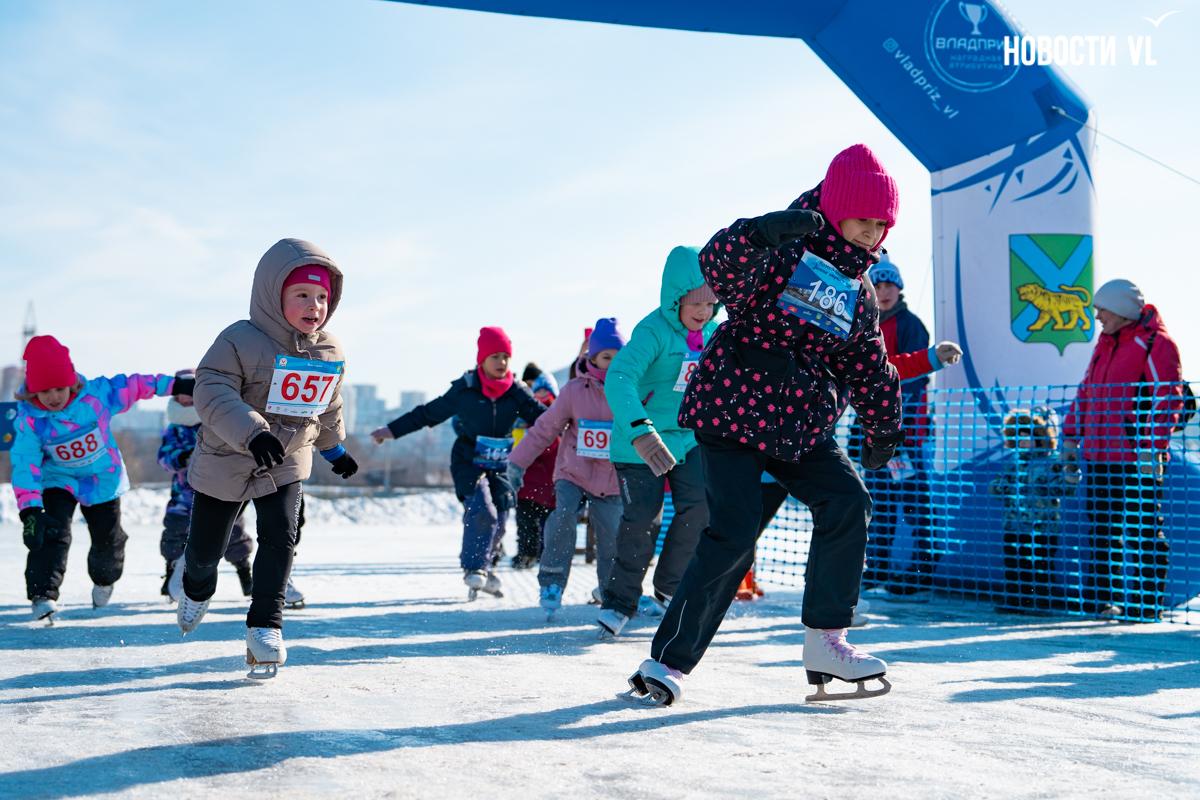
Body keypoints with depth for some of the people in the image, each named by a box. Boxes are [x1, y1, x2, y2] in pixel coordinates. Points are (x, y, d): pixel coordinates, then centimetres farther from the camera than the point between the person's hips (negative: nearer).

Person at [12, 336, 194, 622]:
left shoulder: (96, 394, -23)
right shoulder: (29, 420, -23)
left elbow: (132, 386, -9)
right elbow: (25, 465, -26)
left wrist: (175, 386, -6)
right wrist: (30, 510, -36)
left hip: (104, 480, 2)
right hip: (59, 481, -2)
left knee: (108, 540, 15)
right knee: (52, 532, -24)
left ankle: (104, 580, 46)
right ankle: (43, 596, -22)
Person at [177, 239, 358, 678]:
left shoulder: (331, 353, -5)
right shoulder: (240, 341, -24)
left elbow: (328, 406, 14)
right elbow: (213, 393, -33)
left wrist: (334, 448, 26)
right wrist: (251, 432, -47)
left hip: (287, 463, 3)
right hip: (226, 461, -3)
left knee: (281, 538, -16)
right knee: (206, 546, 13)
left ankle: (265, 625, -4)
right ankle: (196, 590, 48)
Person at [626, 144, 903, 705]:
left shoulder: (859, 293, 11)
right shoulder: (783, 250, -10)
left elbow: (869, 368, 21)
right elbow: (719, 264, -30)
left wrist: (884, 427, 23)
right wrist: (761, 232, -48)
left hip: (801, 426, 7)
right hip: (732, 409, -7)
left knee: (847, 503, -12)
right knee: (733, 534, -16)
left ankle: (825, 639, 0)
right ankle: (669, 659, -5)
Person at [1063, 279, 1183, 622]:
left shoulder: (1155, 344, -8)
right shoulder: (1105, 343, 17)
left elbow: (1169, 399, -15)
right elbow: (1086, 391, 23)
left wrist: (1152, 448, -21)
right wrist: (1070, 435, 17)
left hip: (1135, 458, -8)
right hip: (1098, 455, 8)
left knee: (1143, 532, -1)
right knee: (1101, 530, 12)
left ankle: (1146, 604, 4)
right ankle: (1100, 597, 21)